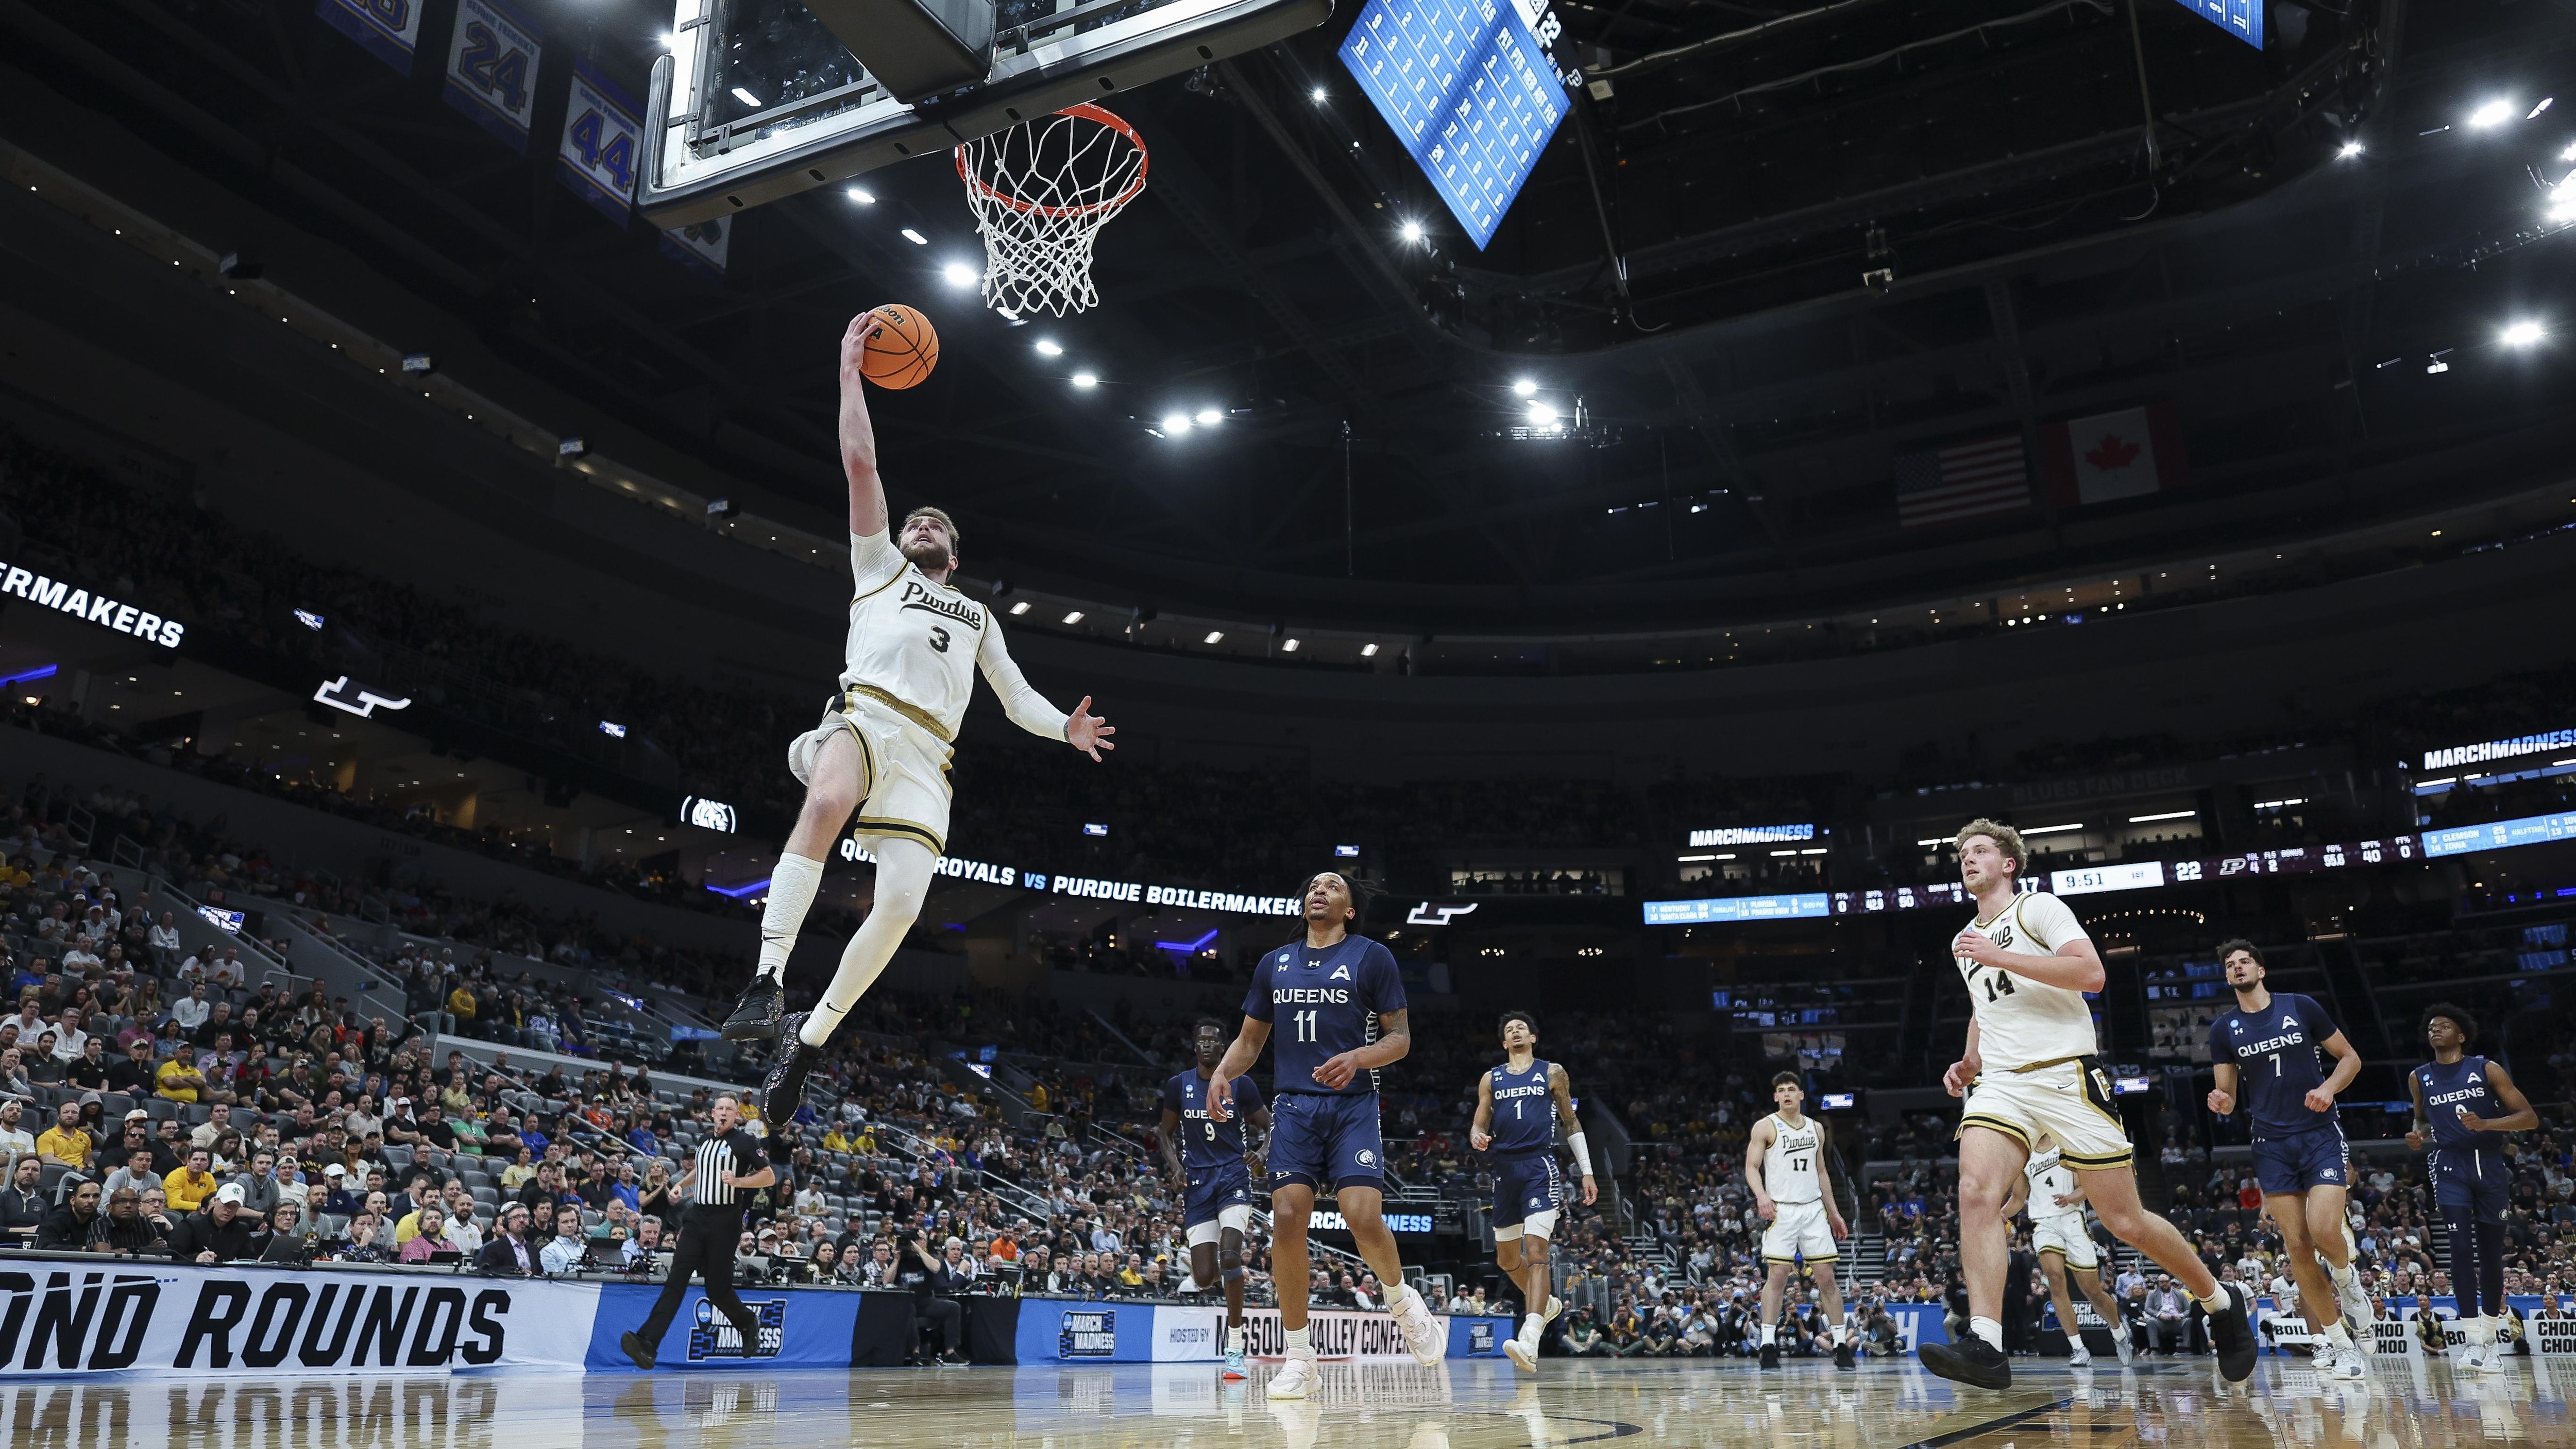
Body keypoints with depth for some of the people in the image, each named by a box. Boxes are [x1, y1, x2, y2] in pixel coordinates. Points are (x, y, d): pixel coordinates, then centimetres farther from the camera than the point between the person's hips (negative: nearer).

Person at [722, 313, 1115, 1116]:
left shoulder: (978, 615, 36)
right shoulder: (879, 564, 28)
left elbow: (1017, 698, 30)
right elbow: (861, 463, 18)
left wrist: (1066, 728, 9)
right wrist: (851, 372, 16)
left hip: (925, 754, 3)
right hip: (863, 715, -3)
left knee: (901, 905, -15)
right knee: (827, 804, -39)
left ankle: (809, 1037, 0)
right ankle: (767, 980, -40)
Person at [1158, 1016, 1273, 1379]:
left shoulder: (1241, 1085, -1)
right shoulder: (1178, 1085, 3)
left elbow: (1272, 1128, 6)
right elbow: (1168, 1134, 14)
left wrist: (1261, 1153, -15)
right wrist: (1176, 1166, -5)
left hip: (1234, 1175, -1)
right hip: (1197, 1182, 2)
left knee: (1229, 1256, -24)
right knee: (1205, 1276, -5)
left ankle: (1235, 1347, -12)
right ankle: (1194, 1280, 38)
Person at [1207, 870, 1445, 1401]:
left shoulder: (1372, 956, 3)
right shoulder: (1274, 964, 14)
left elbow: (1401, 1037, 2)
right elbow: (1250, 1039, 20)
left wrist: (1358, 1057, -18)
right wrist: (1223, 1071, 0)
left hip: (1353, 1105, -3)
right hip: (1293, 1107, 3)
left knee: (1364, 1219, -17)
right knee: (1287, 1220, -10)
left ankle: (1402, 1301, 17)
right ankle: (1299, 1357, 3)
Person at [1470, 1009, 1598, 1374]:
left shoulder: (1552, 1073, 9)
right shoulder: (1491, 1078, 16)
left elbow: (1572, 1123, 12)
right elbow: (1478, 1125, 15)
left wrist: (1587, 1172, 7)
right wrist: (1477, 1138, -10)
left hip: (1540, 1168, -5)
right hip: (1505, 1170, 5)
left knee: (1536, 1250, -19)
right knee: (1506, 1258, 13)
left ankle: (1529, 1342, -28)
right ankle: (1547, 1303, 41)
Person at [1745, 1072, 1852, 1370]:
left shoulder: (1816, 1128, 13)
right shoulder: (1765, 1127, -1)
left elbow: (1822, 1172, 20)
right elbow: (1751, 1167, -5)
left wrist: (1834, 1212, 17)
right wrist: (1761, 1195, -23)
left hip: (1814, 1209, 4)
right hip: (1781, 1210, -4)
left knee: (1827, 1276, 1)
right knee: (1778, 1275, -9)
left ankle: (1842, 1345, 8)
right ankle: (1768, 1345, -3)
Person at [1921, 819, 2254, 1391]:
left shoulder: (2038, 908, 2)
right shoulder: (1965, 942, 22)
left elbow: (2091, 974, -14)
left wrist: (2000, 957, -17)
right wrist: (1969, 1063, 17)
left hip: (2066, 1077, -5)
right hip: (2001, 1086, 5)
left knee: (2127, 1222, 1)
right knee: (1975, 1191, -22)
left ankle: (2219, 1302, 29)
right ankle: (1985, 1347, -30)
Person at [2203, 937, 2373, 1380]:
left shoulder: (2301, 1007, 1)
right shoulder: (2223, 1028, 5)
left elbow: (2350, 1058, 8)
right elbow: (2228, 1098, 8)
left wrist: (2329, 1087, -12)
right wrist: (2220, 1101, -16)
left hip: (2320, 1134, -2)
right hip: (2273, 1145, 2)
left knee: (2325, 1230, -20)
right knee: (2297, 1246, -3)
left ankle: (2347, 1280, 16)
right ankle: (2342, 1343, 9)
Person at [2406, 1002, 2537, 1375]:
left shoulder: (2488, 1069, 0)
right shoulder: (2419, 1078, 8)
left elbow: (2529, 1118, -4)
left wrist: (2486, 1124, -21)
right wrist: (2418, 1134, 3)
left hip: (2490, 1166, 0)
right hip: (2451, 1168, 1)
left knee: (2491, 1253, 6)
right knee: (2462, 1249, -12)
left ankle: (2489, 1339, 20)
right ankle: (2472, 1341, -12)